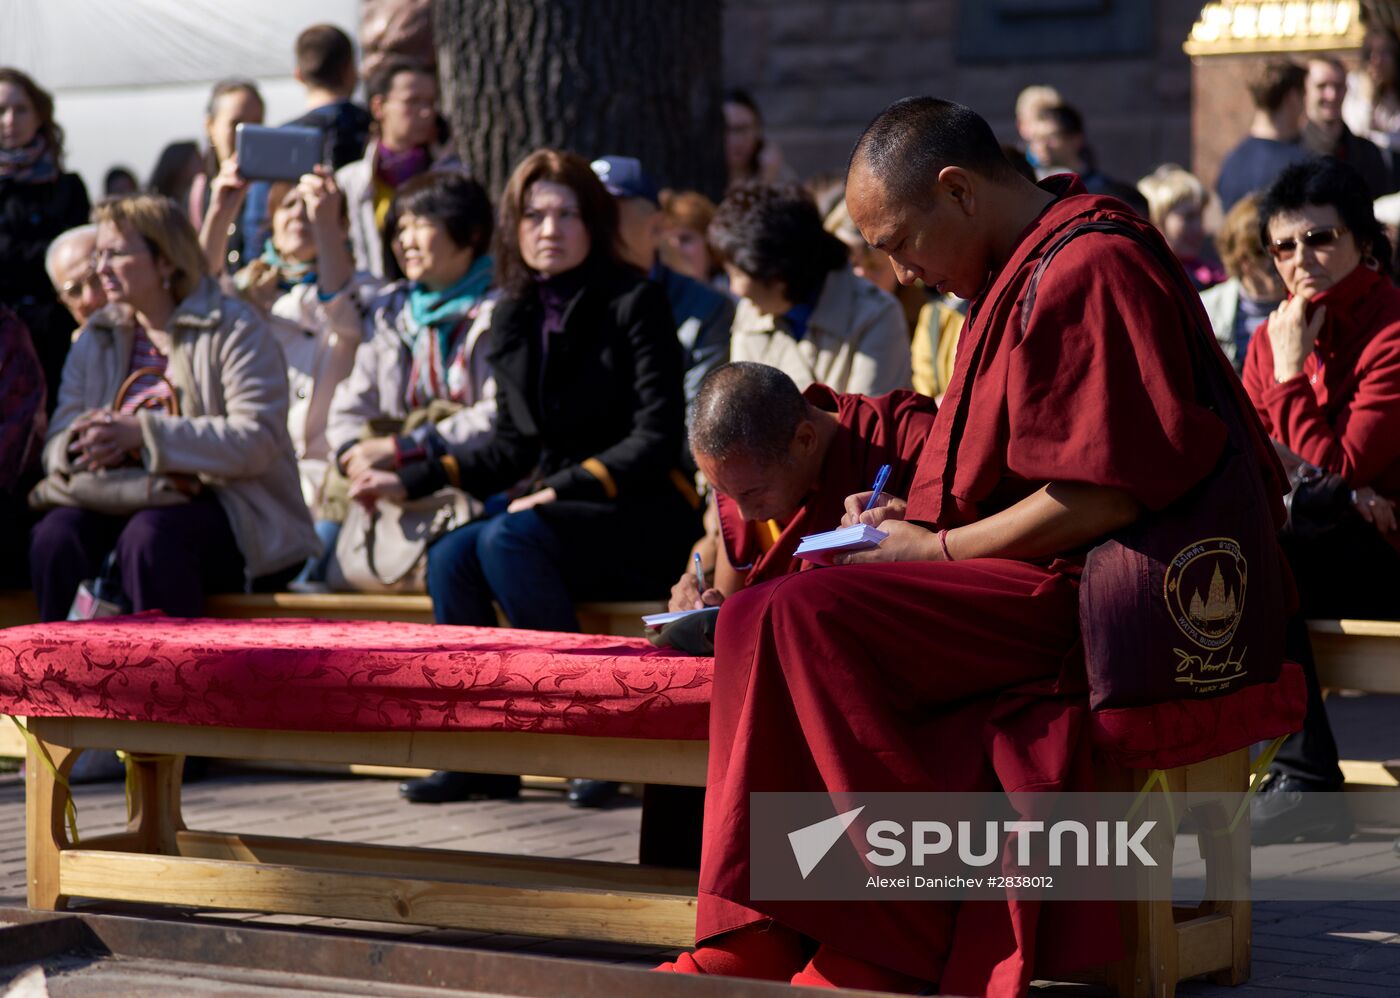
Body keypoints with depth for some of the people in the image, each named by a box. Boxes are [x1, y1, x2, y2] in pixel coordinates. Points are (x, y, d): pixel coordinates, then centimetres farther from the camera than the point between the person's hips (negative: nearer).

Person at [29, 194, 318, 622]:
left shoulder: (234, 327, -1)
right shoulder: (96, 339, 18)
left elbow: (257, 440, -14)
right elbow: (57, 445, 12)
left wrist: (143, 432, -20)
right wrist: (83, 444, -14)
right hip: (119, 499, 5)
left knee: (148, 538, -37)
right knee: (55, 537, -28)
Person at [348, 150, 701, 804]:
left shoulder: (634, 303, -5)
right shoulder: (514, 317, 14)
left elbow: (658, 437, -12)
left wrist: (565, 488, -20)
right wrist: (412, 480, 9)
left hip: (641, 517, -6)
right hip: (552, 508, 6)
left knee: (505, 540, -32)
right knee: (449, 558, -22)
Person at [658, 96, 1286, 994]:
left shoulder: (1085, 273, -16)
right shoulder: (1029, 269, 19)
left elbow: (1102, 496, -22)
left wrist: (938, 548, -13)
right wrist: (917, 517, 11)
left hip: (1068, 594, -11)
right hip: (1042, 584, 11)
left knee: (798, 618, -22)